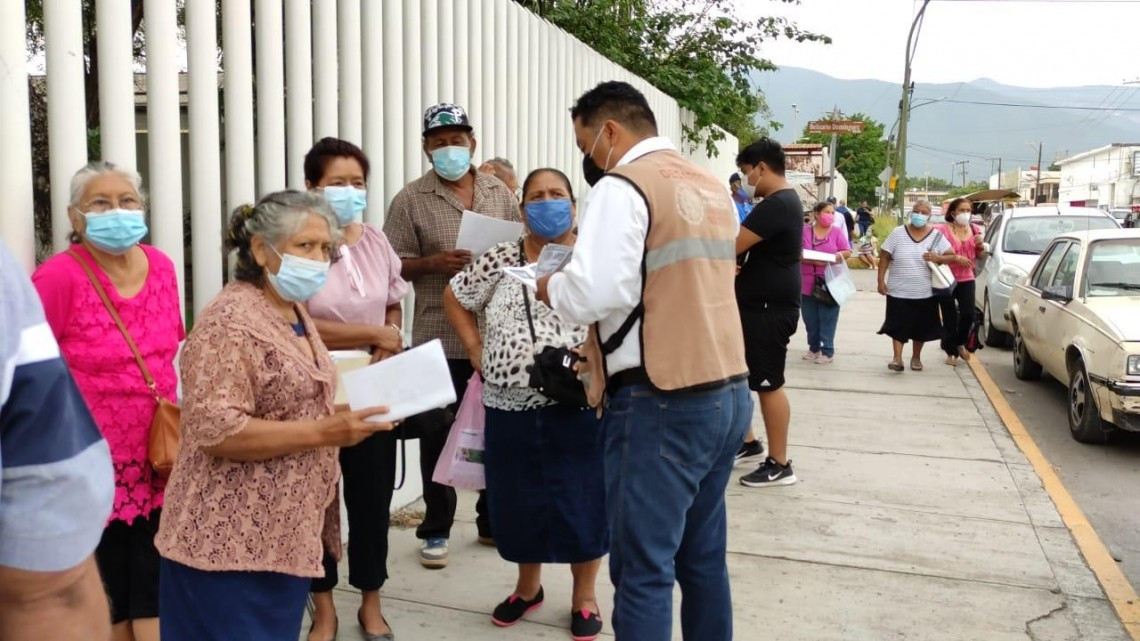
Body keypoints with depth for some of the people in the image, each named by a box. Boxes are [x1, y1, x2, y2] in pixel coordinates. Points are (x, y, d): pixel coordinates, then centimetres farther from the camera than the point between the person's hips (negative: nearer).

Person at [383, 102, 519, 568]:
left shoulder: (501, 194, 8)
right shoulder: (411, 200, -2)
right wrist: (432, 263, -20)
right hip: (439, 338, -3)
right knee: (438, 435, 6)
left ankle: (493, 522, 29)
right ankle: (436, 530, 21)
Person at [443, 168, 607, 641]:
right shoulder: (500, 259, 6)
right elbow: (453, 298, 16)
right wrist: (475, 347, 6)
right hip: (511, 406, 3)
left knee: (582, 498, 5)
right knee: (518, 499, 13)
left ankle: (584, 596, 25)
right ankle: (528, 586, 36)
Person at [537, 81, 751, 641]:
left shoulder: (623, 186, -11)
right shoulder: (711, 187, 16)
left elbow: (591, 293, -21)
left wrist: (550, 288, -1)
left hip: (660, 405, -8)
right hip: (728, 392, 9)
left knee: (643, 569, 0)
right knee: (703, 557, 17)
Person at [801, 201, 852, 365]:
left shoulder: (837, 231, 4)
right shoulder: (805, 231, 3)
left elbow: (847, 252, 1)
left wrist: (836, 256, -17)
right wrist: (814, 260, -16)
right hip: (808, 283, 2)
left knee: (827, 320, -1)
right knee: (810, 319, 9)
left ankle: (827, 351, 6)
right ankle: (814, 348, 24)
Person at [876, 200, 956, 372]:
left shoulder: (936, 236, -1)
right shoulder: (898, 233, -3)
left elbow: (952, 256, 1)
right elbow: (884, 257, -1)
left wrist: (938, 258, -20)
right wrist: (881, 280, -7)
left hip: (925, 293, 1)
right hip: (899, 291, -1)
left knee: (921, 326, 11)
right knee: (898, 325, -3)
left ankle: (916, 357, 26)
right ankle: (897, 358, -2)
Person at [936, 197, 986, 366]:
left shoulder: (974, 229, 9)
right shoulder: (943, 230, -9)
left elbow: (981, 256, 16)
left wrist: (980, 245, -4)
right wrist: (956, 258, -22)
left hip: (966, 279, 4)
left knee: (968, 314, -2)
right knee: (950, 317, 1)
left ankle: (960, 343, 24)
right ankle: (951, 351, 14)